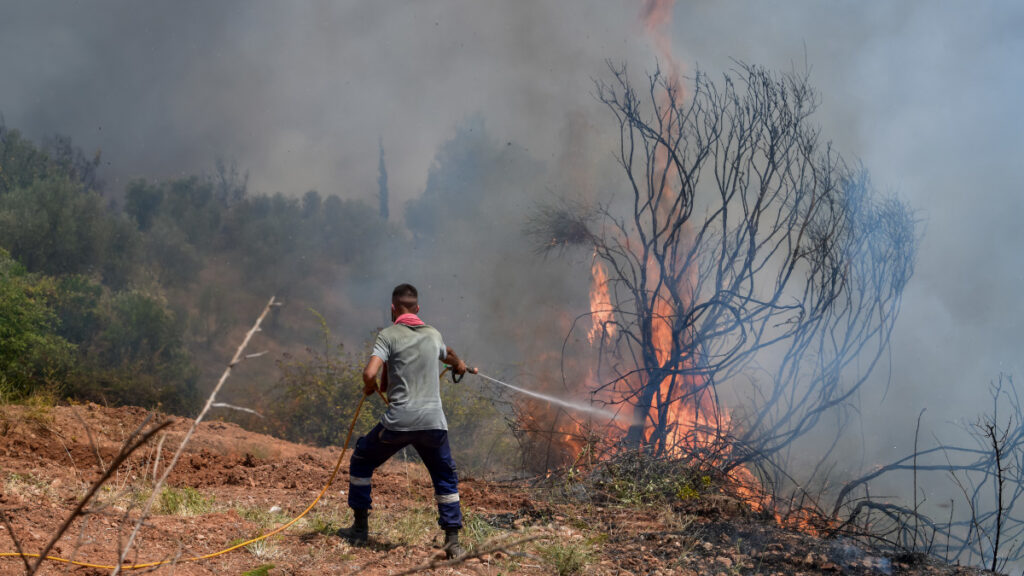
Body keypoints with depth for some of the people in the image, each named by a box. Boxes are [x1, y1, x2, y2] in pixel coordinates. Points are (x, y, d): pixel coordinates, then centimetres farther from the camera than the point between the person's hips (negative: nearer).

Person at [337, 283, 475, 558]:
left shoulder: (389, 335, -2)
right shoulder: (434, 335, 13)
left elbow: (370, 374, -15)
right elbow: (448, 355, 37)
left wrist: (369, 388, 10)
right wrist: (460, 365, 61)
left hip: (398, 421, -3)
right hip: (433, 422, 3)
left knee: (361, 461, 21)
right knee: (446, 479, 19)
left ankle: (360, 528, 25)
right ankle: (453, 542, 11)